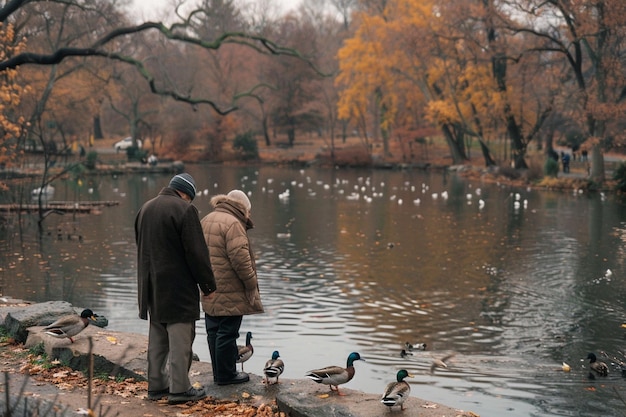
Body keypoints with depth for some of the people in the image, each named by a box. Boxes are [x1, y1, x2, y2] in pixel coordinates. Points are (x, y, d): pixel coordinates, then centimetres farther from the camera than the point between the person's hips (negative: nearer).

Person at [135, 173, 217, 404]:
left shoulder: (145, 209, 12)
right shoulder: (184, 209, -14)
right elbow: (197, 252, -15)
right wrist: (208, 284, -6)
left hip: (152, 286, 8)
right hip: (178, 288, -8)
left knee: (157, 339, 14)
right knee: (180, 339, -3)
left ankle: (157, 385, 19)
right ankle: (179, 389, -2)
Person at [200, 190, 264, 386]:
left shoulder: (206, 220, 15)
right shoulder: (232, 224, -16)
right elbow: (240, 259, -21)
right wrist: (251, 284, -12)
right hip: (229, 292, -9)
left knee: (214, 331, 13)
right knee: (227, 333, -2)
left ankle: (219, 372, 21)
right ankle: (226, 375, 5)